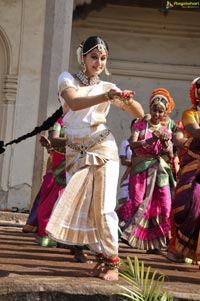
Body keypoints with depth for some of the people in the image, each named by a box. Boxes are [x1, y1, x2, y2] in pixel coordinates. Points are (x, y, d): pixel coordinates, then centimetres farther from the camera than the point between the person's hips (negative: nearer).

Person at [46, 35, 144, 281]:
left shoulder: (108, 86, 5)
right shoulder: (67, 78, 2)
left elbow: (140, 114, 5)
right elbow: (74, 103, -20)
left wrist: (128, 100, -17)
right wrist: (106, 97, -32)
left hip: (102, 149, -1)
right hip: (75, 152, 2)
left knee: (103, 207, -7)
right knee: (81, 207, 1)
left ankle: (112, 260, -1)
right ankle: (101, 256, 12)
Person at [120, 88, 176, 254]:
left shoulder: (166, 130, 14)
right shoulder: (141, 124, 7)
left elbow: (171, 156, 8)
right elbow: (133, 144, -8)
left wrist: (165, 144, -12)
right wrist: (151, 140, -22)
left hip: (160, 171, 2)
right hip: (141, 169, -2)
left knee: (163, 206, -7)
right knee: (140, 203, -9)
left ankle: (154, 242, -1)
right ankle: (132, 235, 1)